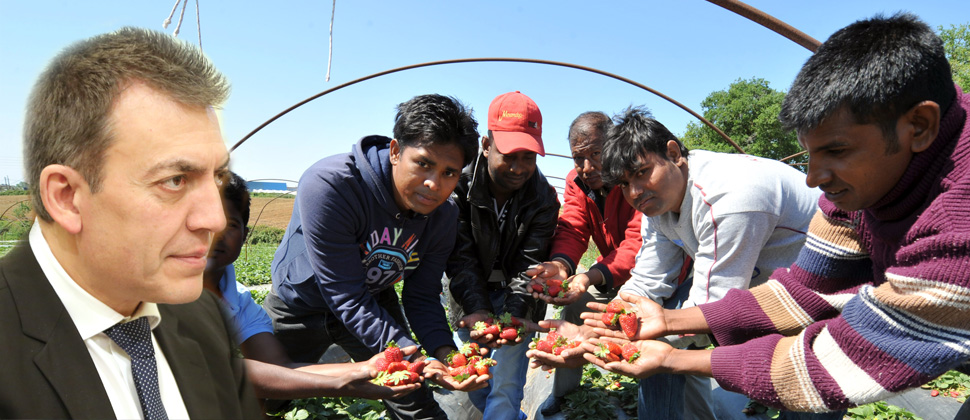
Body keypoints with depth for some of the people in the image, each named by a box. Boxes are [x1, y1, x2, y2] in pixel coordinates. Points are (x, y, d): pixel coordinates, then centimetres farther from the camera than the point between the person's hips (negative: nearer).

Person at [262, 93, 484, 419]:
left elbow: (422, 296, -10)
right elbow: (346, 296, -34)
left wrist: (444, 351, -29)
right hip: (299, 309, -3)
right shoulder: (329, 185, -36)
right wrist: (414, 358, -40)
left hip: (375, 305, 4)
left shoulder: (443, 215, -18)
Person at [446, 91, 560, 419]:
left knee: (506, 386, -4)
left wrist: (515, 312, -34)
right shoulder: (460, 185, -16)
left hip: (517, 297, -1)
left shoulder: (544, 198, -13)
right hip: (471, 297, 1)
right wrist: (476, 308, -33)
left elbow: (529, 263, -17)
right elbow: (461, 258, -20)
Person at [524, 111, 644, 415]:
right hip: (612, 269, 6)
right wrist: (560, 265, -42)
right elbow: (571, 230, -19)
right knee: (575, 305, -3)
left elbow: (638, 244, -38)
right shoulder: (576, 181, -10)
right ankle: (562, 394, 15)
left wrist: (592, 277, -53)